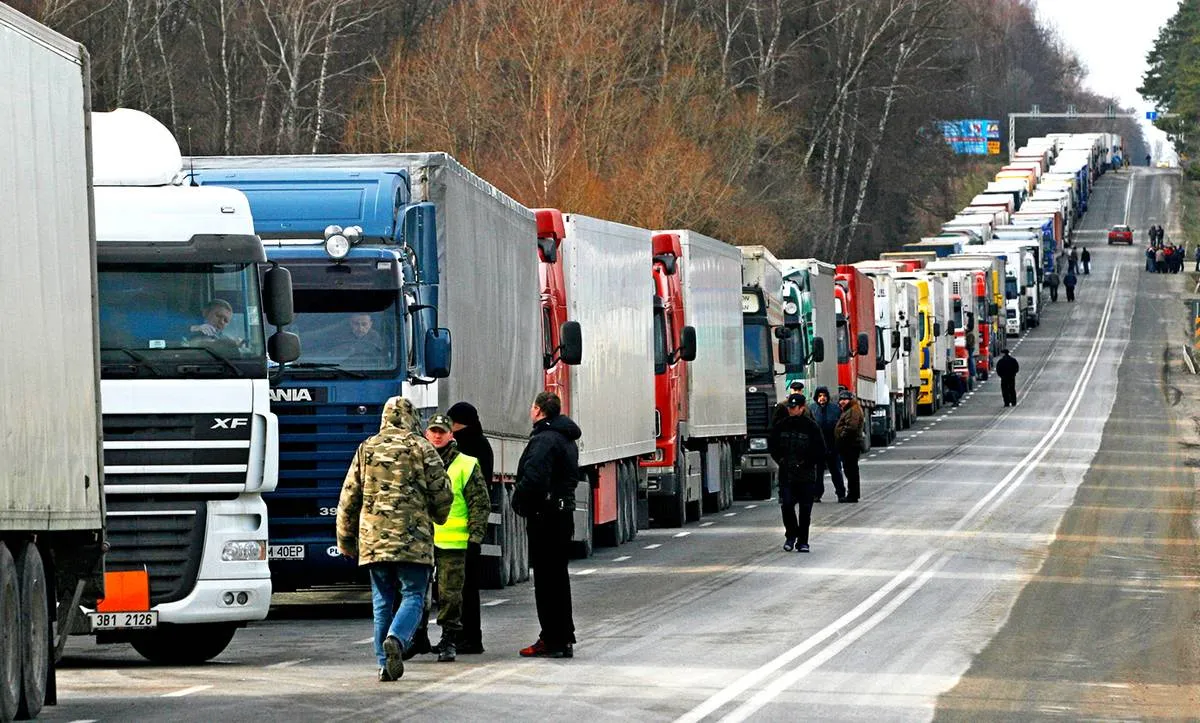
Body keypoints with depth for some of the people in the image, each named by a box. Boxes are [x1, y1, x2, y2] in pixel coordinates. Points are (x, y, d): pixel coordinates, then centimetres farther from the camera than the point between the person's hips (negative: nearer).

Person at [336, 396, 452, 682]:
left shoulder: (367, 449, 10)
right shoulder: (421, 448, 1)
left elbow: (348, 498, 12)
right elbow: (442, 494, 2)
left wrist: (345, 539, 20)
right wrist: (438, 516, 24)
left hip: (373, 538, 3)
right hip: (413, 539, -3)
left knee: (383, 602, 9)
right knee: (413, 596, 0)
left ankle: (385, 663, 5)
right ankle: (396, 638, -27)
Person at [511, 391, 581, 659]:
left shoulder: (544, 439, -16)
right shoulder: (567, 439, 16)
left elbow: (533, 478, -27)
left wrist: (519, 503, -11)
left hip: (545, 516, -10)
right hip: (564, 513, 10)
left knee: (545, 578, -6)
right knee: (558, 575, 15)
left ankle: (552, 640, -5)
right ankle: (564, 639, 19)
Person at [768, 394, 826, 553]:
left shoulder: (811, 427, -5)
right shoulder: (781, 426, 4)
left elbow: (820, 450, -2)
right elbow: (772, 445, 15)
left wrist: (808, 463, -9)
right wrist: (781, 460, 3)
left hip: (806, 475, -2)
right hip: (786, 474, 2)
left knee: (805, 509, 2)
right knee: (786, 504, -8)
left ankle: (802, 541, 12)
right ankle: (791, 535, 13)